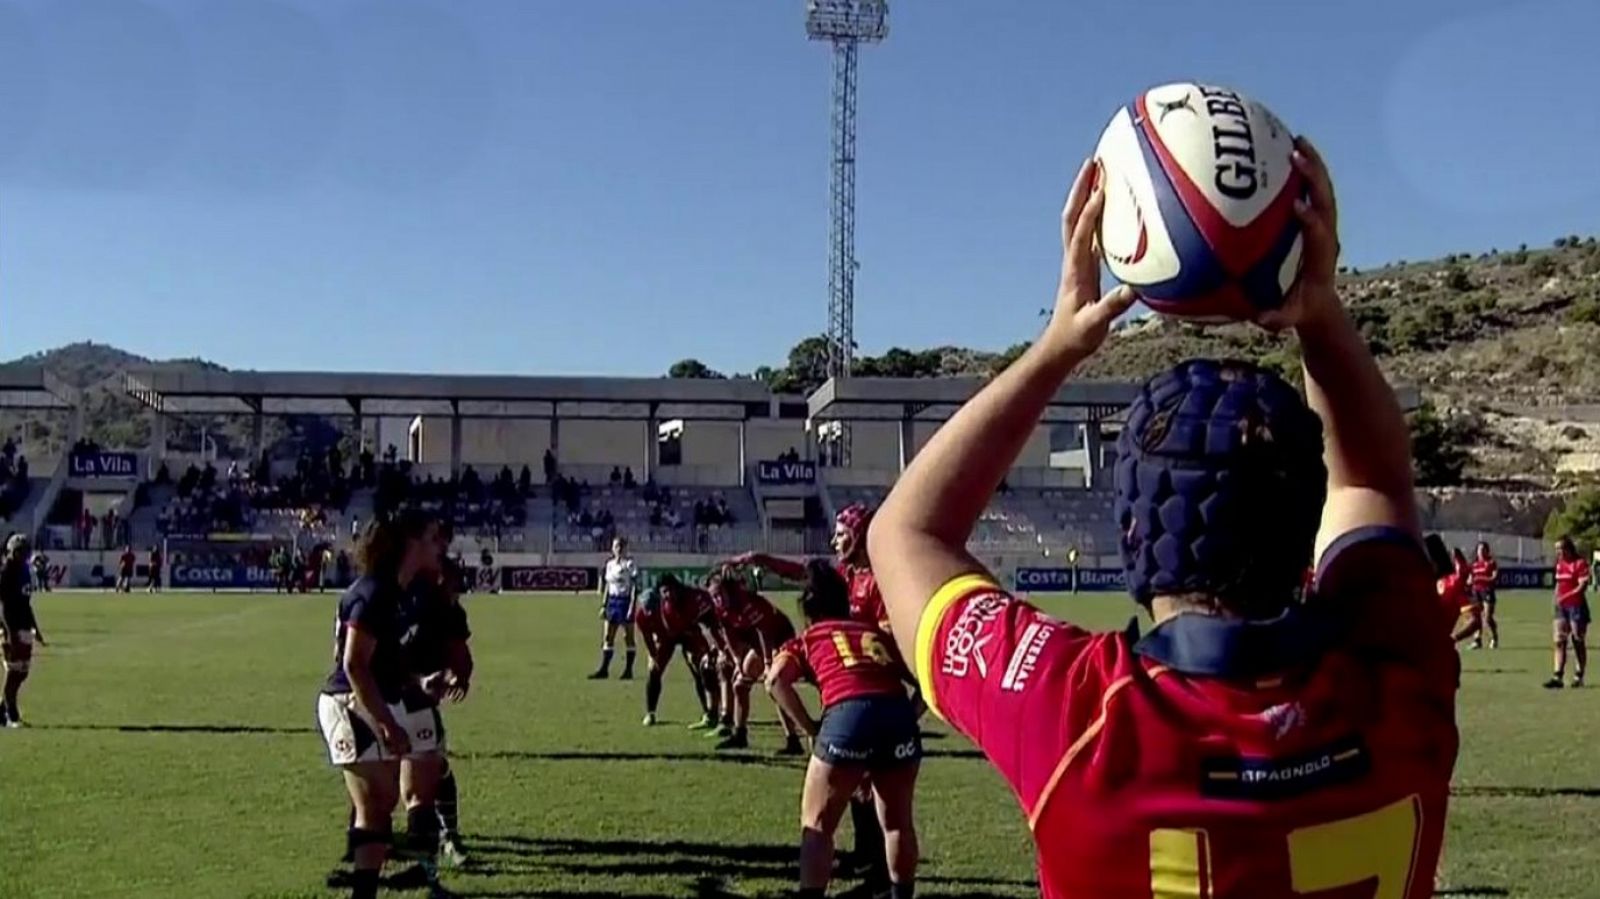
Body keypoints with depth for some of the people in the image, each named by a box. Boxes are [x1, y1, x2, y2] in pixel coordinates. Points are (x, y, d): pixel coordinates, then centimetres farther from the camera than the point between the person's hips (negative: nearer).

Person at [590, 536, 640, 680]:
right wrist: (603, 605, 12)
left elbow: (634, 587, -11)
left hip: (625, 601, -6)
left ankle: (628, 670, 7)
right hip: (612, 601, 6)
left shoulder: (629, 564, -8)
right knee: (607, 636, 3)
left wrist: (632, 607, -17)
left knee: (628, 637, 1)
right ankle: (604, 669, 5)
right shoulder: (609, 564, 11)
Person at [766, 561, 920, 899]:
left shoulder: (805, 641, 22)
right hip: (900, 714, 3)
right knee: (897, 822, 24)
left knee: (817, 823, 14)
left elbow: (776, 681, 2)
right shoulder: (877, 634, 31)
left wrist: (811, 729, 5)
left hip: (848, 716, -3)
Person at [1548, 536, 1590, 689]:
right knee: (1559, 641, 1)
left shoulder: (1580, 563, -11)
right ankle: (1557, 677, 0)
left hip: (1577, 606, -7)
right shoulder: (1559, 564, 12)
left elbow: (1583, 585, -17)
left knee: (1578, 642, 2)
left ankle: (1578, 676, 11)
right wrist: (1557, 598, 6)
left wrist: (1566, 596, -23)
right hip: (1562, 607, 7)